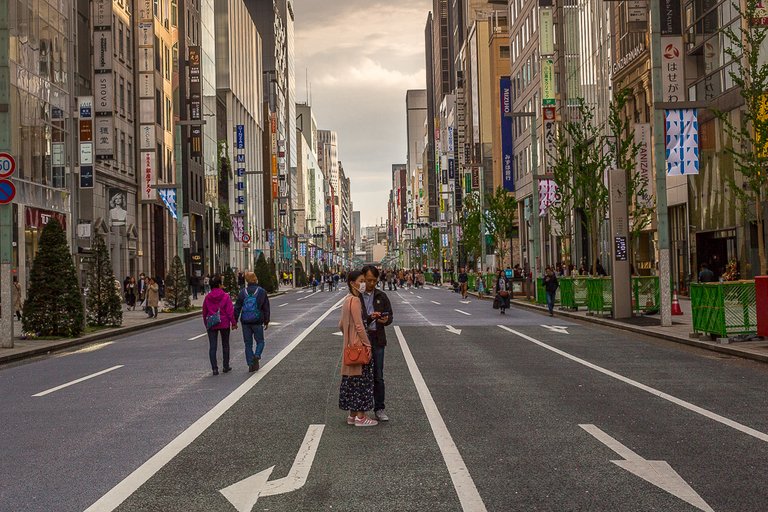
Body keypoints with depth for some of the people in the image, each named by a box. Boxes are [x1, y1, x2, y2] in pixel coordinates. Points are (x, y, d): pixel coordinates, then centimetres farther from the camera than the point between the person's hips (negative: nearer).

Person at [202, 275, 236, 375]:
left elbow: (204, 313, 7)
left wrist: (206, 325, 17)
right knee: (225, 345, 14)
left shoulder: (207, 297, 1)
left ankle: (214, 368, -6)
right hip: (224, 323, -1)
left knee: (212, 347, 1)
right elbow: (230, 311, -11)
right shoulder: (225, 296, -8)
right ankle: (226, 366, 20)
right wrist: (233, 323, -3)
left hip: (211, 325, 1)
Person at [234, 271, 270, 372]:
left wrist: (235, 321, 7)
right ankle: (257, 355, -15)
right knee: (260, 341, 12)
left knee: (248, 343, 9)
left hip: (245, 322, 1)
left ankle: (250, 364, 5)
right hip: (257, 321, -1)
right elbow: (266, 308, 2)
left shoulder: (242, 292, 1)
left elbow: (237, 308, 1)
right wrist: (266, 321, 10)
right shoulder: (262, 292, -1)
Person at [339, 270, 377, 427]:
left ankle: (352, 415, 20)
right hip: (359, 345, -10)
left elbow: (341, 325, 18)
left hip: (350, 345, 10)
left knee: (352, 378, 13)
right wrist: (368, 344, -15)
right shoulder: (355, 300, -17)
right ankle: (360, 417, 2)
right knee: (361, 379, -3)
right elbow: (359, 326, -20)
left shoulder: (347, 300, 12)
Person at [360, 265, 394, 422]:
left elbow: (390, 316, 10)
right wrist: (369, 318, -21)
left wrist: (385, 320, -13)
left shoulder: (381, 296, 9)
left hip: (377, 339, 2)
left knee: (378, 376, 4)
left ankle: (379, 409, 12)